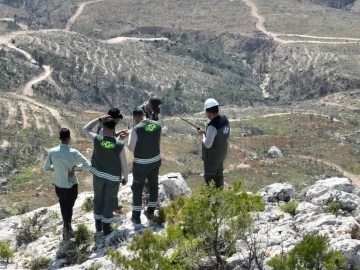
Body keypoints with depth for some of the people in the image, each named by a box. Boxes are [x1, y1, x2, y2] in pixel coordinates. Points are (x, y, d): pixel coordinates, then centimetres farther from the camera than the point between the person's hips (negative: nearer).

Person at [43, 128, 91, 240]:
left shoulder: (52, 152, -13)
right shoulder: (73, 153, -20)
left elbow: (46, 168, -1)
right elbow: (88, 165, -20)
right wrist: (75, 168, -12)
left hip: (59, 185, 3)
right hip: (71, 185, -3)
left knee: (63, 206, 23)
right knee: (69, 207, 13)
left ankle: (67, 227, 39)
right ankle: (67, 228, 18)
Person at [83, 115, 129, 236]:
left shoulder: (97, 140, -18)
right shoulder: (119, 145, -20)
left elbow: (86, 129, 3)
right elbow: (124, 164, -11)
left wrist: (99, 119, 0)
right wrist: (126, 178, 5)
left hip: (98, 175, 2)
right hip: (113, 177, -2)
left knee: (98, 199, 19)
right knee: (109, 201, 11)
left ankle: (98, 225, 31)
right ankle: (106, 227, 19)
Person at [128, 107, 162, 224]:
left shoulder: (136, 129, -22)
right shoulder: (157, 125, -6)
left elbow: (131, 148, -12)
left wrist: (130, 136, 4)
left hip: (141, 163, -5)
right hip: (156, 160, 5)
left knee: (137, 188, 10)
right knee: (154, 185, 20)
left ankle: (136, 216, 16)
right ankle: (150, 212, 32)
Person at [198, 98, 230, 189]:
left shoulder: (212, 126, -32)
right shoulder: (225, 119, -5)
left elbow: (207, 144, -28)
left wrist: (202, 135, -10)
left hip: (212, 157, -8)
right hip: (221, 153, 8)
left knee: (209, 178, 8)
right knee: (219, 175, 23)